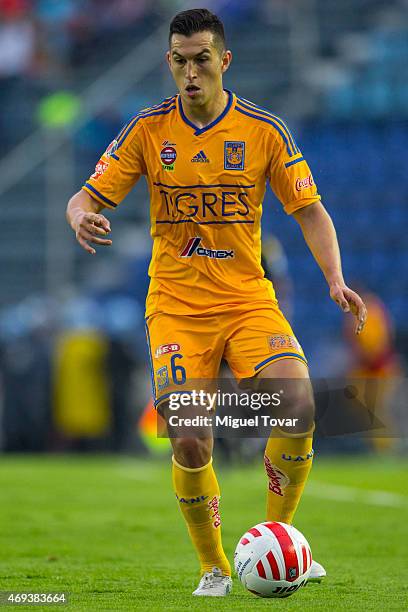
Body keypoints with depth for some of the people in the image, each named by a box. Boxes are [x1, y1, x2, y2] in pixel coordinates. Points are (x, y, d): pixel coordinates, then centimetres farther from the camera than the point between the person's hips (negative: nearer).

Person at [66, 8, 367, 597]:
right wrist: (83, 218, -24)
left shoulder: (263, 129, -1)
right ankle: (214, 568, 9)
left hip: (248, 299, 0)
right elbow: (87, 198, 1)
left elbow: (309, 211, 4)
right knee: (190, 443, -13)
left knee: (299, 409, -22)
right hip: (175, 307, 0)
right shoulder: (148, 129, 0)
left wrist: (335, 278, -12)